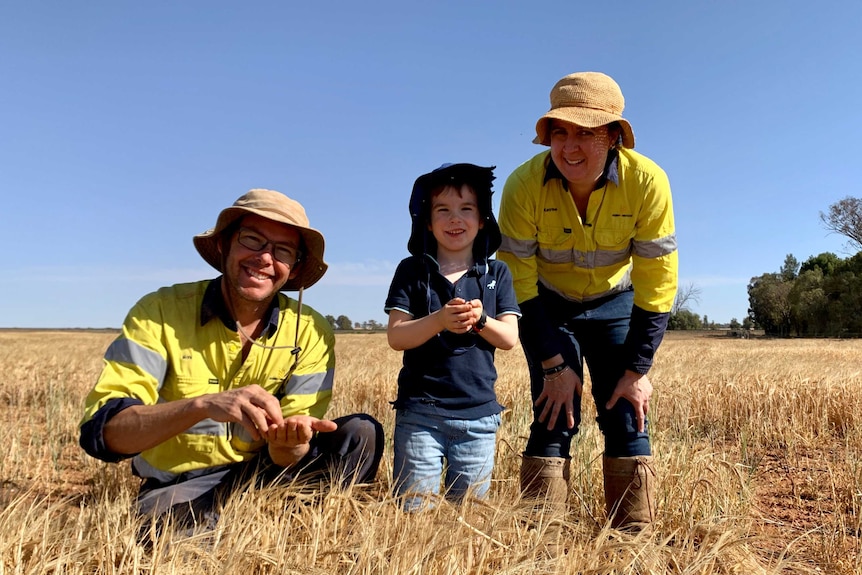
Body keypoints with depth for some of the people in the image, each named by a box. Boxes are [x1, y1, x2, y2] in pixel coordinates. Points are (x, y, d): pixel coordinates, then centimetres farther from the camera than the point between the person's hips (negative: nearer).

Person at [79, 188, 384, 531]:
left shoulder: (309, 331, -9)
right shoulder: (160, 312, -13)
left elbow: (289, 459, -9)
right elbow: (100, 429, -23)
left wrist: (288, 442, -35)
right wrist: (205, 404, -40)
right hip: (180, 488, -3)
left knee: (361, 433, -18)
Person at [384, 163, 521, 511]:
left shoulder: (496, 274, 7)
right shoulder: (412, 271, 1)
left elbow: (509, 338, 1)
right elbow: (396, 336, -7)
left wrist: (480, 320, -20)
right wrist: (439, 320, -24)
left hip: (478, 415, 2)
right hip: (419, 411, -1)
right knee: (414, 509, 3)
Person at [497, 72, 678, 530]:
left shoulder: (647, 182, -26)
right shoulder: (524, 185, -27)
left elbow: (657, 284, -18)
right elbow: (519, 285, -19)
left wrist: (637, 370, -17)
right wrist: (554, 365, -18)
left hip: (615, 303, 1)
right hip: (548, 306, -1)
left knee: (627, 418, -5)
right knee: (554, 419, -9)